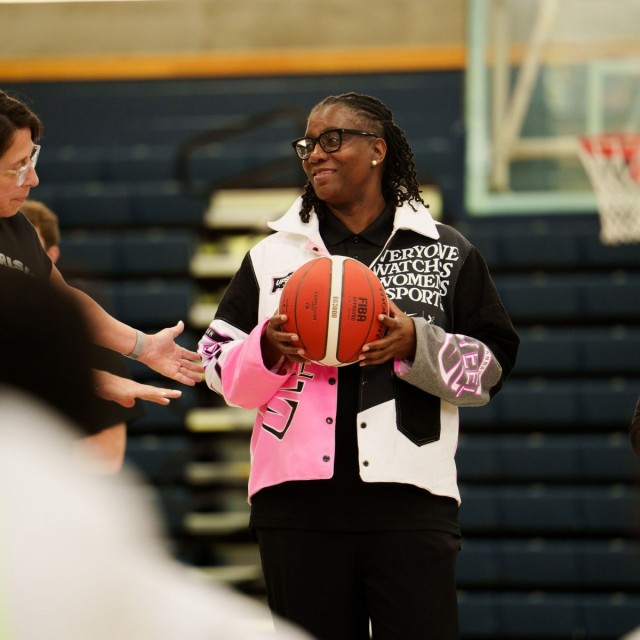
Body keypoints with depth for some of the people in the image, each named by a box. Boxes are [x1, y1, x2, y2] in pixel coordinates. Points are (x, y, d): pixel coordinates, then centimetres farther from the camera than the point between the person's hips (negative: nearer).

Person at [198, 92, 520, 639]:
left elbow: (490, 367, 6)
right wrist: (267, 350, -7)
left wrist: (417, 344, -11)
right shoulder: (271, 257, 16)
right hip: (298, 497, 2)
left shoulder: (446, 254, 10)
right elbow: (220, 369, 13)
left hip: (409, 498, -2)